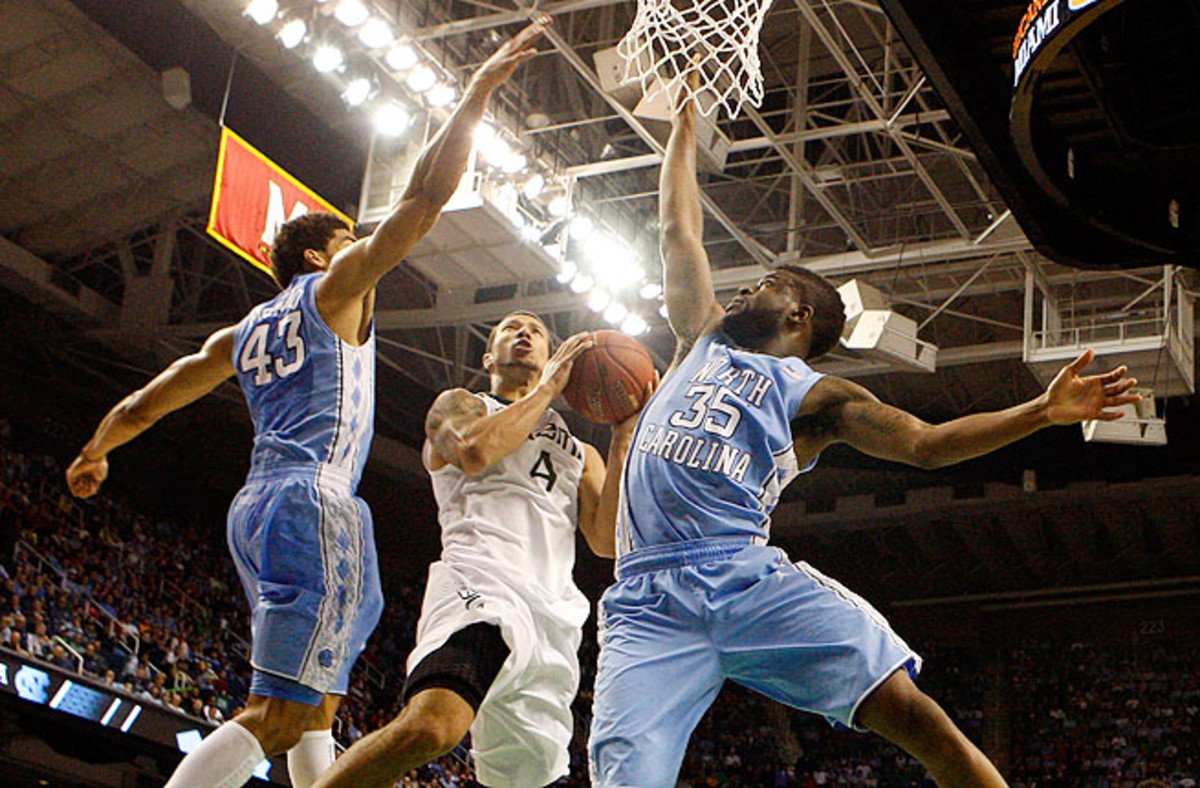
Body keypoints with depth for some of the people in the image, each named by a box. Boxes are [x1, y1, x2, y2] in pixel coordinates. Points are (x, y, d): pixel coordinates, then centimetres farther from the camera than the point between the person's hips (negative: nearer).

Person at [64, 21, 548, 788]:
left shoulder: (241, 333, 23)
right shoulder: (337, 287, 5)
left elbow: (143, 406, 28)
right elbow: (427, 195, -3)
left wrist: (93, 455, 46)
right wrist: (477, 93, 1)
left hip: (256, 507, 9)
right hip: (314, 504, -9)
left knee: (317, 706, 14)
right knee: (278, 715, -16)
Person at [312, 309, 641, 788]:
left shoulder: (579, 455, 31)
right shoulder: (459, 405, 21)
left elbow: (607, 542, 14)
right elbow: (475, 451, -4)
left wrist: (622, 440, 9)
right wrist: (547, 389, 5)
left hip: (555, 615, 6)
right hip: (482, 582, -6)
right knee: (433, 726, -32)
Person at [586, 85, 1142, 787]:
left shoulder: (814, 396, 16)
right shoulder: (704, 340, 27)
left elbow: (925, 443, 6)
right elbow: (681, 232, 31)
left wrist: (1042, 411, -6)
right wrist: (685, 122, 36)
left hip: (748, 577, -2)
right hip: (651, 599, 2)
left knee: (913, 713, -18)